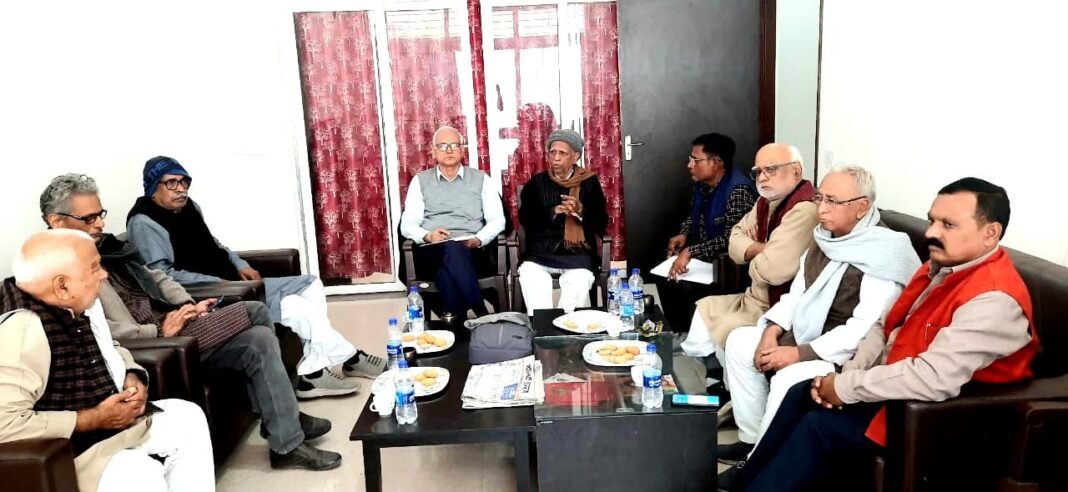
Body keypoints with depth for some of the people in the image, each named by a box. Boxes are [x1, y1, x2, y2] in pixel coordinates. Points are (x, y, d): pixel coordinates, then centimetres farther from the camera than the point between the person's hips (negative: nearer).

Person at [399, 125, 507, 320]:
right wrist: (427, 236, -12)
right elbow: (407, 225, 10)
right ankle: (482, 316, -36)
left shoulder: (481, 179, 16)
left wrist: (478, 240, -12)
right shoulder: (420, 180, 17)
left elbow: (497, 220, 9)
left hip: (471, 252, 0)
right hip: (432, 253, 0)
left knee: (448, 268, -38)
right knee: (451, 251, -38)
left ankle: (456, 322, -30)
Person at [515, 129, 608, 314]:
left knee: (580, 279, -30)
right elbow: (525, 218, 1)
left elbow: (601, 222, 4)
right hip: (542, 251, 1)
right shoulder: (537, 182, 10)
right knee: (528, 274, -28)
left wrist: (580, 211, -15)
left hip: (578, 252, -1)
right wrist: (554, 211, -12)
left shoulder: (589, 182, 8)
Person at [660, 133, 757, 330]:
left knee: (685, 286, -25)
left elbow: (731, 239, -30)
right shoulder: (702, 185, 4)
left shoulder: (738, 191, -23)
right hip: (704, 259, 9)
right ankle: (678, 332, 11)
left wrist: (690, 252, -31)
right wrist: (683, 235, 1)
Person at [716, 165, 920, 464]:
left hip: (848, 355, -9)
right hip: (803, 335, 10)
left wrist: (799, 354, -26)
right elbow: (797, 292, 12)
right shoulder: (826, 237, 6)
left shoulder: (884, 255, -22)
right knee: (739, 341, 5)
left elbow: (865, 329, -28)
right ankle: (752, 439, 12)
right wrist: (772, 331, -4)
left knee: (788, 379, -31)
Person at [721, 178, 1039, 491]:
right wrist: (847, 373, -7)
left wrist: (847, 387, -25)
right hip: (894, 381, 9)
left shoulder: (993, 299, -28)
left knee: (819, 425, -15)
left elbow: (934, 379, -36)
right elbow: (886, 326, 9)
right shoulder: (941, 266, 4)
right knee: (801, 394, 6)